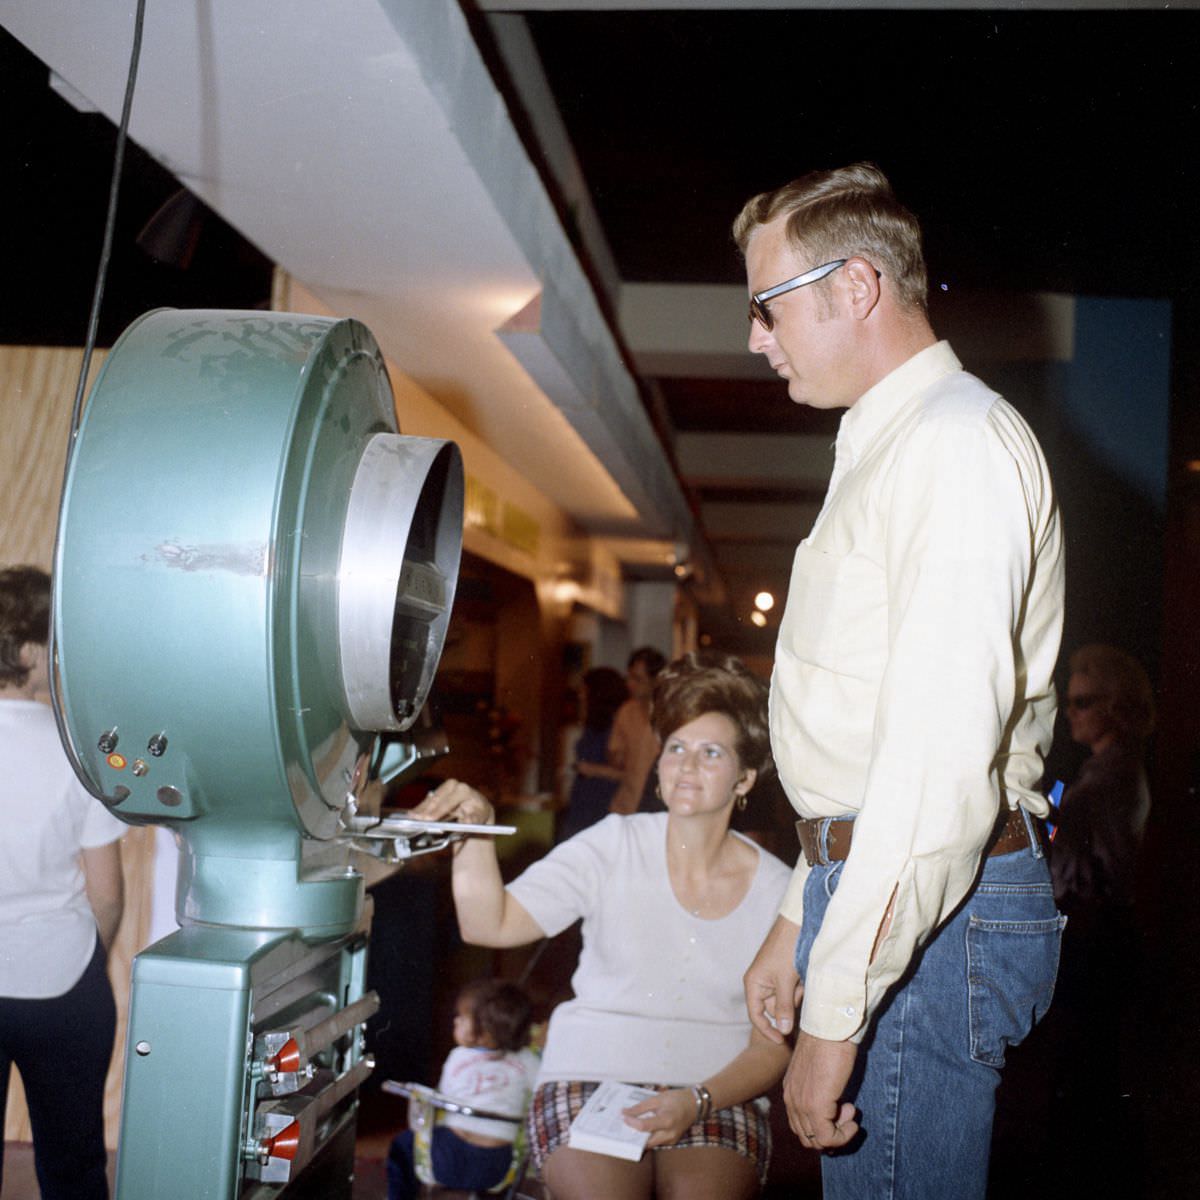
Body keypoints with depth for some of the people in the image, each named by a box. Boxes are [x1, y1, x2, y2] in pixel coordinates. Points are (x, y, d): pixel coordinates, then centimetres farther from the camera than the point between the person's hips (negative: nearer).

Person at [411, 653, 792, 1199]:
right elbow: (491, 924, -7)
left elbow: (771, 1047, 4)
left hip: (718, 1092, 1)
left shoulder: (777, 891, 2)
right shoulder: (615, 846, 1)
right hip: (591, 1076, -1)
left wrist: (697, 1101, -13)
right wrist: (476, 829, -22)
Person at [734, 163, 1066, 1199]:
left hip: (931, 918, -10)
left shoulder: (958, 442, -14)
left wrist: (837, 1011, -22)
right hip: (870, 883, 10)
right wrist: (799, 923, 21)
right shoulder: (884, 449, 20)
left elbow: (943, 761, -23)